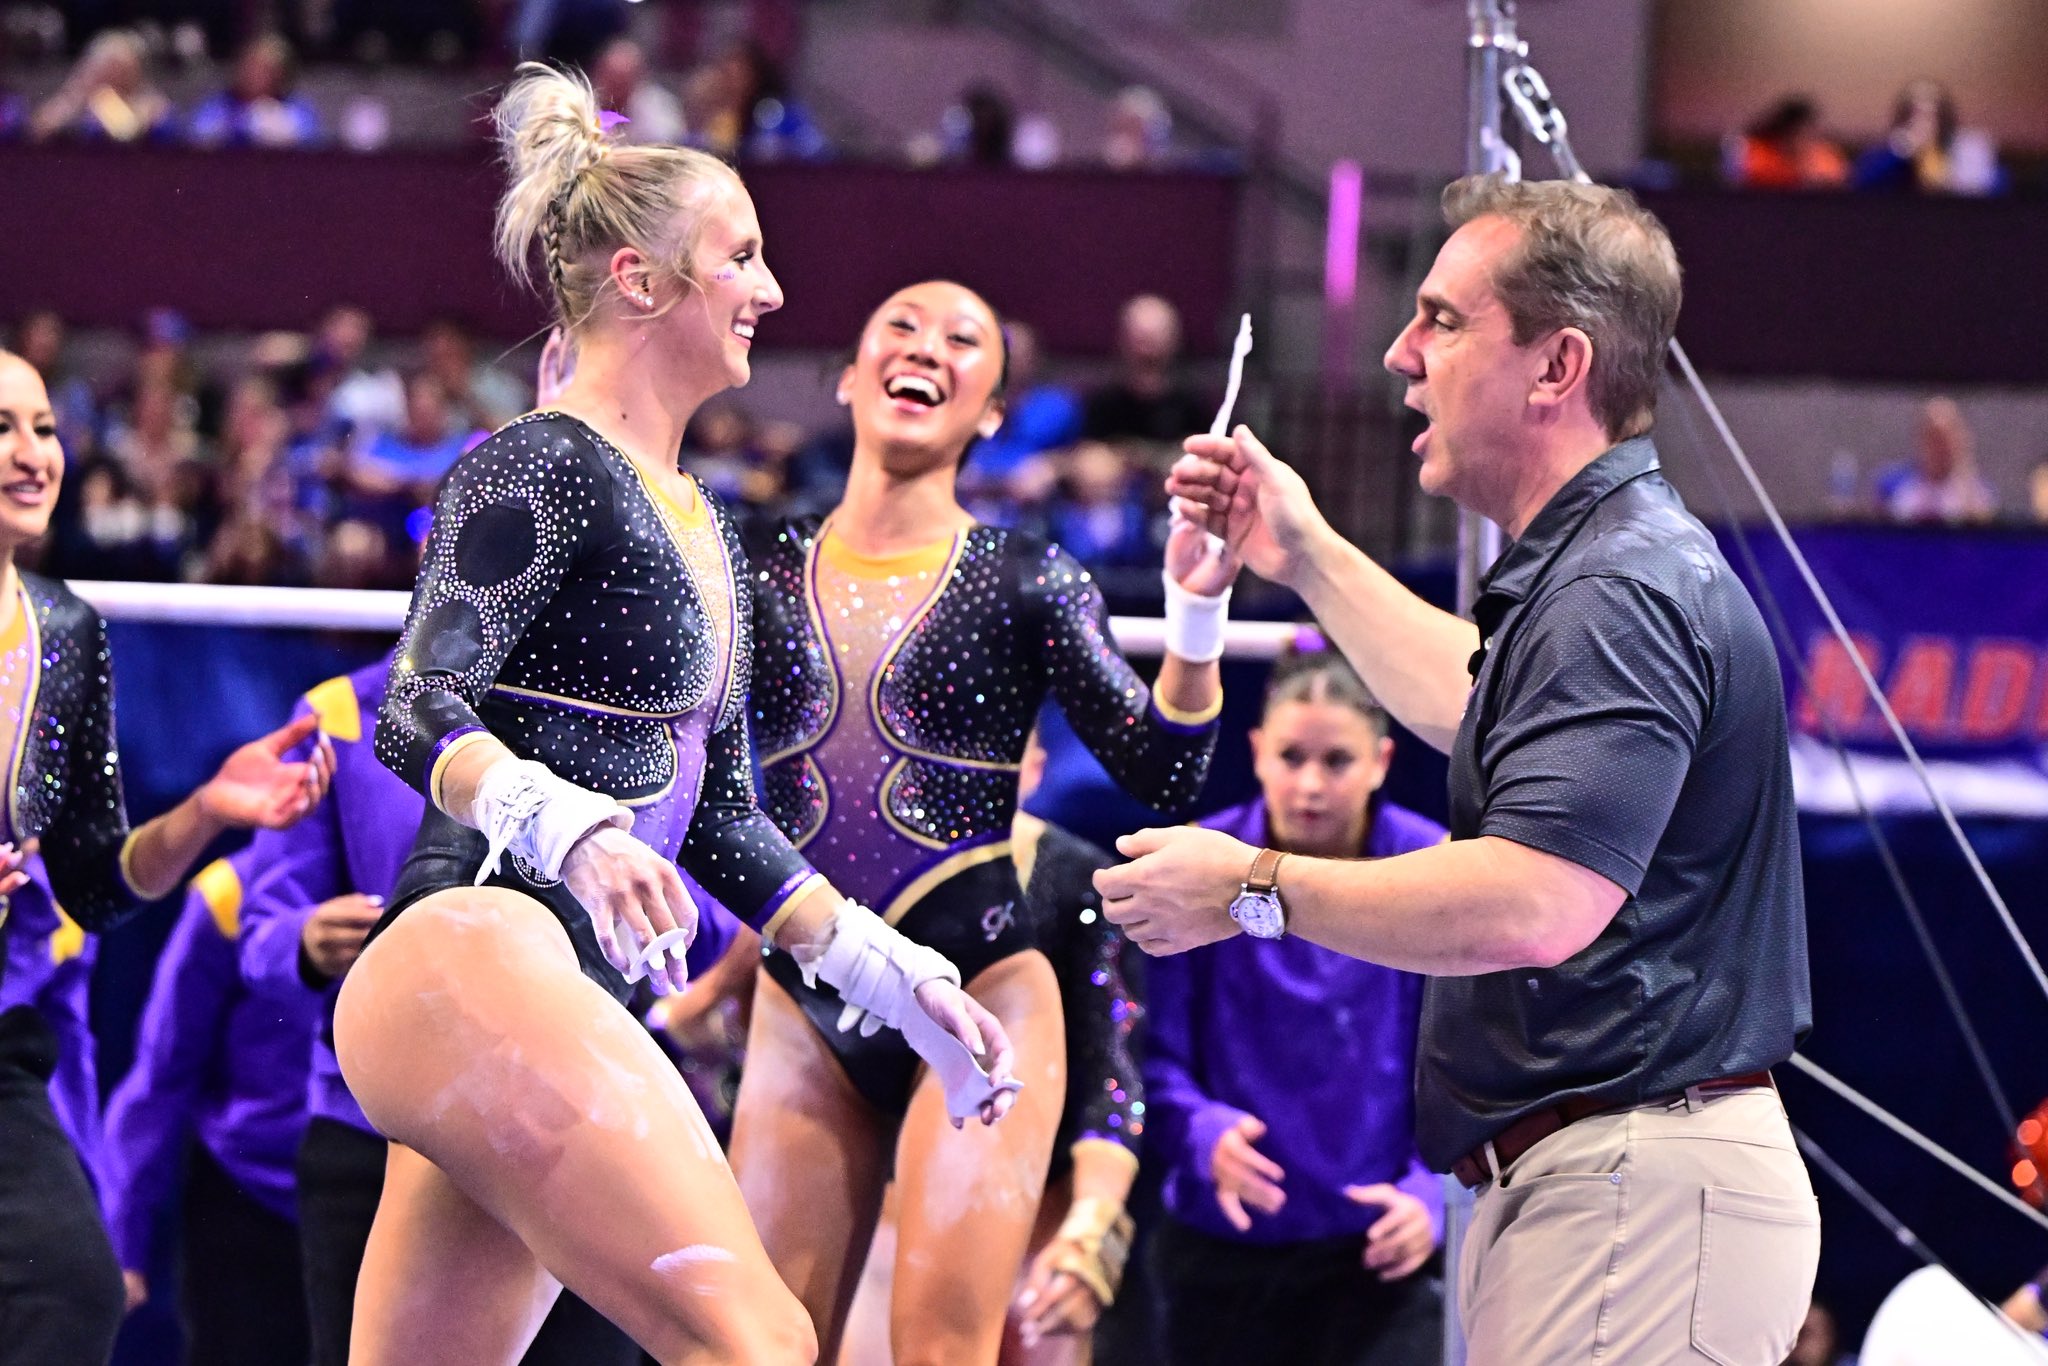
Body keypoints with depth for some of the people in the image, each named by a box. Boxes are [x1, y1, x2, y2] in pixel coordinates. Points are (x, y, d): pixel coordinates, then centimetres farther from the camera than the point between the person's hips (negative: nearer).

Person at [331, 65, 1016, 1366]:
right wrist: (570, 829, -33)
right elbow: (418, 715, -15)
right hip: (483, 968, -10)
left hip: (575, 1007, 10)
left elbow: (722, 822, 30)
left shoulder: (704, 531, 25)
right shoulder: (542, 468, -3)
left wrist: (897, 977, 27)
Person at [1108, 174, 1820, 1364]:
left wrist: (1254, 891, -19)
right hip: (1566, 1179, 11)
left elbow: (1540, 902, -30)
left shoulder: (1622, 591, -18)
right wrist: (1308, 557, 39)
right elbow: (1484, 710, 41)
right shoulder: (1607, 567, 18)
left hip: (1639, 1187, -11)